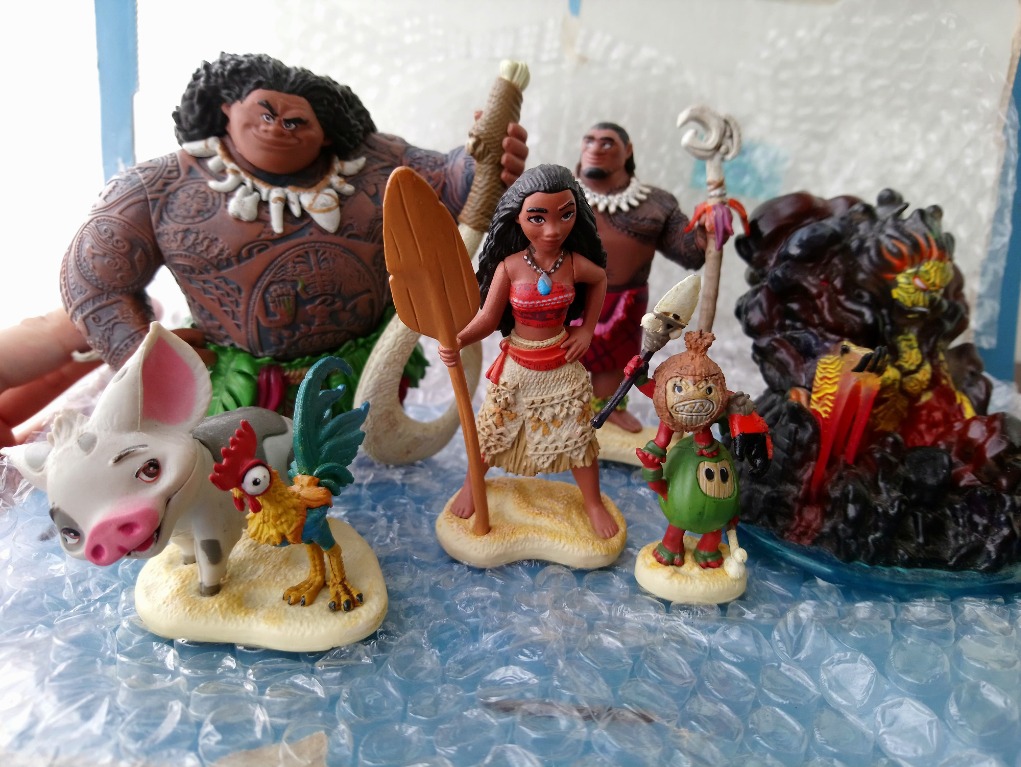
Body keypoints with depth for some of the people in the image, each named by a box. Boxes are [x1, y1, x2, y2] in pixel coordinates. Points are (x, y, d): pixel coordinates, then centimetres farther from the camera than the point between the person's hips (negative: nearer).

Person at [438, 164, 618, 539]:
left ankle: (594, 503, 33)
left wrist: (587, 329, 4)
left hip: (562, 365, 1)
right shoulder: (509, 266, -20)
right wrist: (457, 341, -33)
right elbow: (487, 317, -15)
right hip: (517, 365, 0)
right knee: (492, 430, 16)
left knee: (577, 435, 12)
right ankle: (472, 483, 45)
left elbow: (601, 279, 8)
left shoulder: (575, 264, -15)